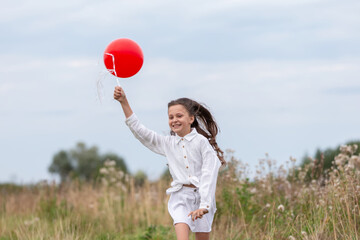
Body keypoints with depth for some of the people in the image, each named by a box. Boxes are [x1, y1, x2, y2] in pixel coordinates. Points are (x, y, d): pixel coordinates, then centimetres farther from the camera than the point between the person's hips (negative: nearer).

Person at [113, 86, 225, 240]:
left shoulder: (201, 142, -4)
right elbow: (139, 130, 11)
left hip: (202, 195, -2)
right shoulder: (168, 143, 9)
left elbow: (209, 175, -11)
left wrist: (204, 205, -20)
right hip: (180, 196, 2)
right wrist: (124, 102, 4)